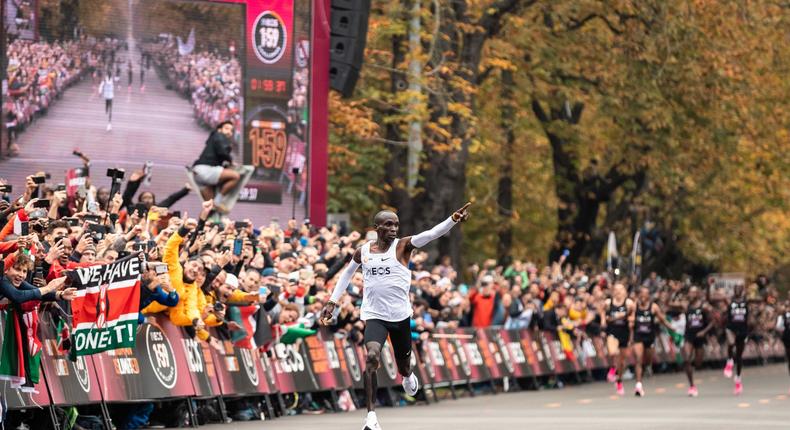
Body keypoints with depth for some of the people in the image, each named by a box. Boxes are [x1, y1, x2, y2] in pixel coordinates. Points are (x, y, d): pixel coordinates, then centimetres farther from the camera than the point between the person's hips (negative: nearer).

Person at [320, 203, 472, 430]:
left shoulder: (403, 246, -7)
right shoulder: (363, 252, 1)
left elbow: (430, 234, -24)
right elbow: (347, 274, 20)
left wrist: (453, 220, -41)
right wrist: (332, 303, 18)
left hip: (400, 315, 0)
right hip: (375, 315, 0)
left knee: (404, 367, 15)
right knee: (371, 356, -26)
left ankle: (408, 376, 57)